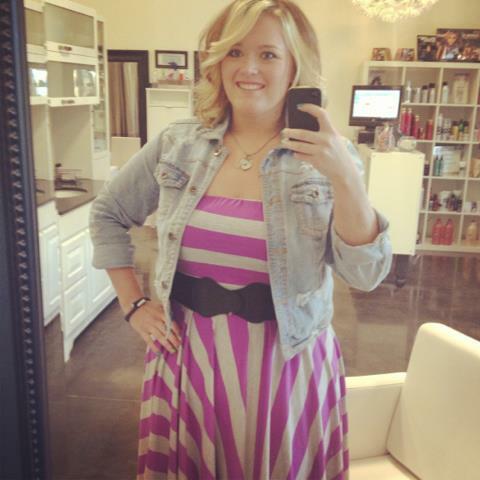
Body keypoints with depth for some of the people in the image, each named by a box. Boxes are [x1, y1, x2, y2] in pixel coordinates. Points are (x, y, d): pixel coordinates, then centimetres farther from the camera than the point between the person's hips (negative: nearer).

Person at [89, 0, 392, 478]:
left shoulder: (326, 157, -7)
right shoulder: (177, 144, -2)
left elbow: (366, 274, -13)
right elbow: (107, 214, 11)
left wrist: (346, 176, -26)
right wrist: (133, 304, 4)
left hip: (284, 366, -1)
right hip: (189, 357, 2)